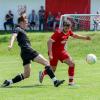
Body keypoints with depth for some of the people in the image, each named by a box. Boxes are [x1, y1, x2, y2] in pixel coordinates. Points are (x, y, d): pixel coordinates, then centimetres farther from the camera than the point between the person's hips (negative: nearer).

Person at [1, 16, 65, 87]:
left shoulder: (22, 30, 25)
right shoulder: (18, 29, -2)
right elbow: (13, 36, -22)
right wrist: (11, 45, -38)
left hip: (25, 53, 10)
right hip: (28, 51, -10)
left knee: (26, 75, 10)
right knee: (46, 63, -12)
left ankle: (9, 82, 5)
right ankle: (55, 81, -20)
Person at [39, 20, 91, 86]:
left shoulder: (69, 31, -4)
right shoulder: (58, 33, -26)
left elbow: (74, 35, 20)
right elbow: (49, 42, -29)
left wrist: (85, 38, 15)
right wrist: (50, 54, -33)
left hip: (62, 51, 6)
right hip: (54, 52, -6)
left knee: (72, 64, -10)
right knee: (53, 69, 6)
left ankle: (71, 81, -1)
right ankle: (42, 73, 40)